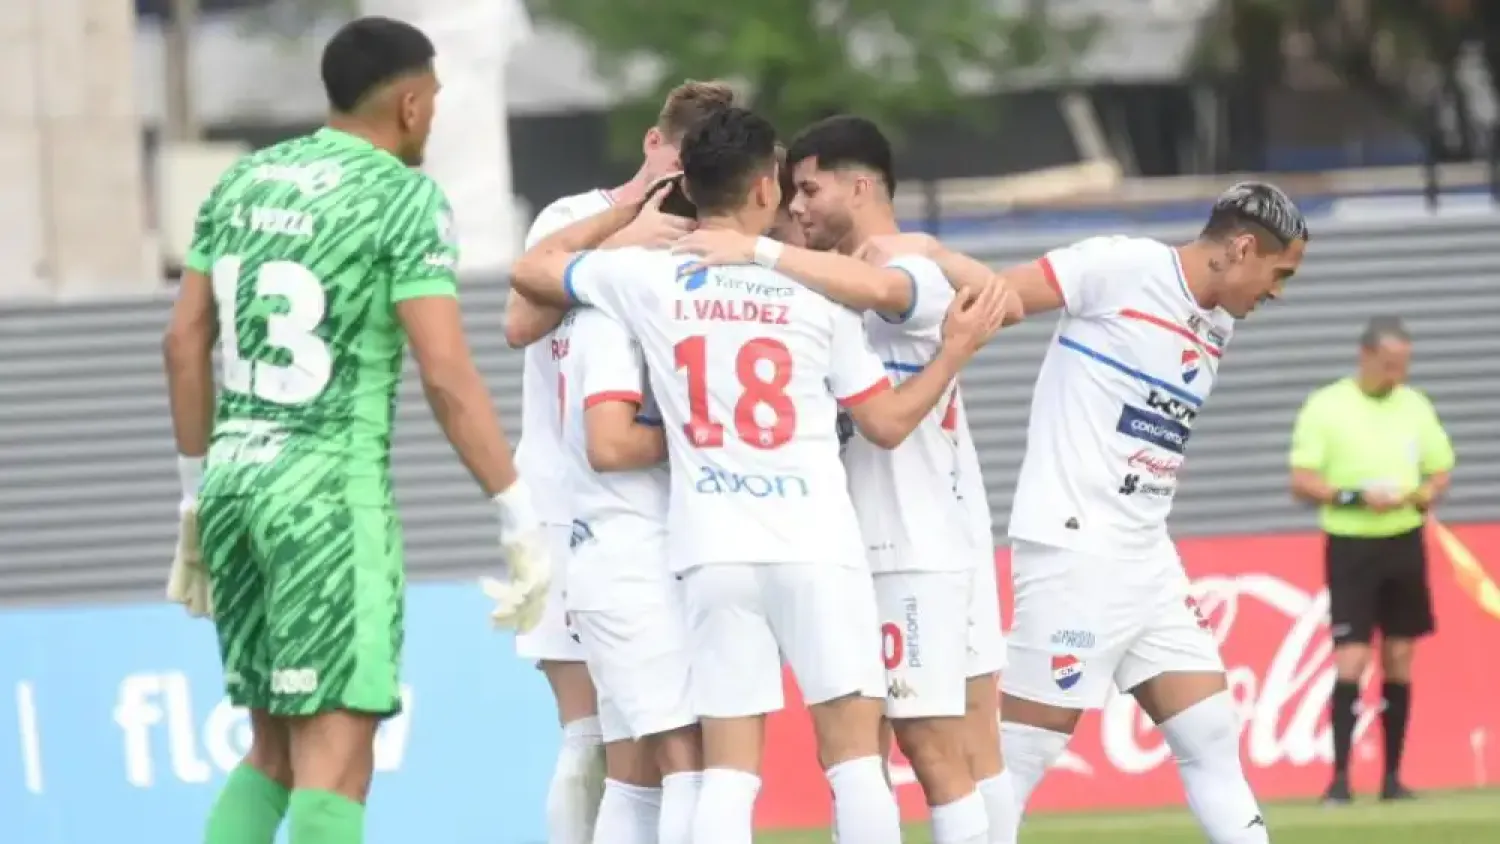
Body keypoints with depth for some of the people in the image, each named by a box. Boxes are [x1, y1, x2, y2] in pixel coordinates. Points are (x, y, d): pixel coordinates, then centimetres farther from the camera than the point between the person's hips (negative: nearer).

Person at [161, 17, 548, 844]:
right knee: (336, 753, -7)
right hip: (331, 482, -7)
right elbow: (446, 376, -13)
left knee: (274, 746, 16)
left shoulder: (244, 181, 12)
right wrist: (522, 522, -10)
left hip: (234, 477, 7)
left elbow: (185, 342, 15)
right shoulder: (405, 198, -7)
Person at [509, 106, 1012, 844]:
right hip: (815, 548, -2)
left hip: (712, 553, 2)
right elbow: (888, 423, 8)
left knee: (729, 770, 0)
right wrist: (956, 350, 20)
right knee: (854, 757, -1)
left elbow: (531, 269, 19)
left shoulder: (647, 278, 3)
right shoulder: (815, 290, 2)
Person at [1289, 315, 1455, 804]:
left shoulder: (1415, 406, 7)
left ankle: (1393, 777, 13)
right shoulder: (1326, 407, -6)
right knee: (1351, 660, -11)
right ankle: (1339, 777, -8)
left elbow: (1440, 474, 14)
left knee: (1398, 662, 6)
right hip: (1351, 547, -4)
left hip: (1404, 544, 4)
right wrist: (1356, 496, -22)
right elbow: (1302, 483, -8)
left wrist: (1422, 496, -8)